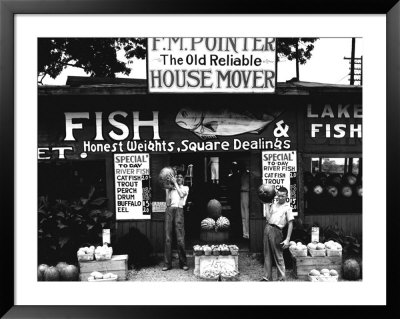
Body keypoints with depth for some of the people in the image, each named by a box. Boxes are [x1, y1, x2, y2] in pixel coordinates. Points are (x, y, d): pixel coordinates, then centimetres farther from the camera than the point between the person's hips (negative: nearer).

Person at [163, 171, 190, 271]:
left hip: (179, 210, -2)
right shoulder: (171, 189, 22)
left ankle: (183, 263, -1)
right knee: (167, 238, -3)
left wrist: (175, 183, 0)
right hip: (169, 210, 2)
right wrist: (167, 190, 6)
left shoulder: (185, 188, 19)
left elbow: (181, 195, -4)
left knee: (180, 238, -8)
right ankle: (167, 263, 0)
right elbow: (167, 203, 11)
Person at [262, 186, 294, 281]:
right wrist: (267, 204, 9)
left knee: (278, 256, 0)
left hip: (276, 231, -5)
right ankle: (267, 277, 19)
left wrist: (287, 239, -11)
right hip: (267, 228, 5)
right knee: (267, 255, 10)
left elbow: (290, 224, -4)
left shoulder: (287, 207, 0)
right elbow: (268, 218, 6)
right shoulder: (273, 205, 15)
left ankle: (282, 278, 11)